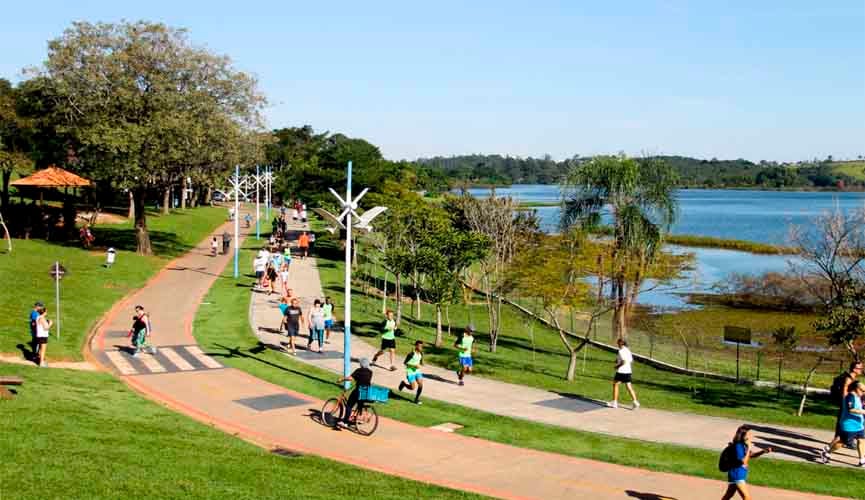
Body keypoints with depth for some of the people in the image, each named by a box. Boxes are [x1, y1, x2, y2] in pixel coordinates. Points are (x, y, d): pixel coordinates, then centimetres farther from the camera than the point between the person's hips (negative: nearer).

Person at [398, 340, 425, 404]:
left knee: (421, 385, -6)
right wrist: (414, 365, -25)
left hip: (417, 371, 6)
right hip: (410, 372, -6)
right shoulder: (411, 354, -21)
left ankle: (416, 399, 12)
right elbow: (405, 363, -18)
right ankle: (403, 383, 24)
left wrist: (421, 363, -9)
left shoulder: (421, 354, 0)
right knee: (412, 388, -6)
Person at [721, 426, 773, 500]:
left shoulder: (744, 445, 5)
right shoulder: (738, 446, -21)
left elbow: (751, 455, 18)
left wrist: (764, 451, 5)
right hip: (737, 475, -10)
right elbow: (743, 461, -25)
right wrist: (749, 449, -24)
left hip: (741, 475, 10)